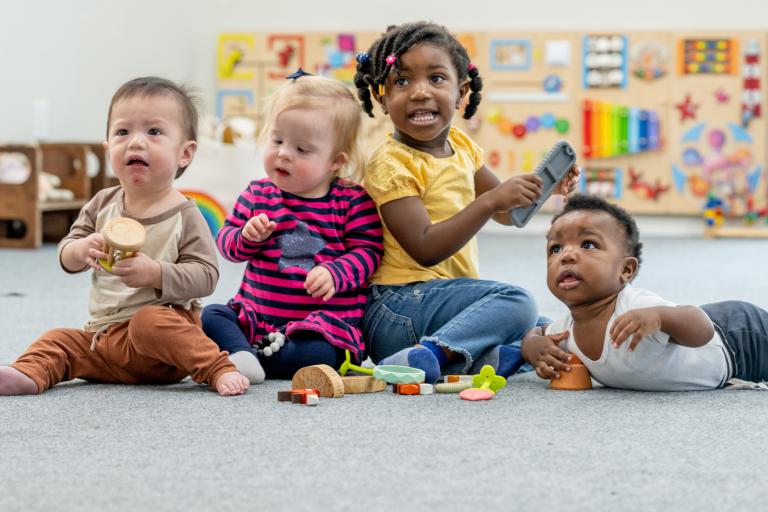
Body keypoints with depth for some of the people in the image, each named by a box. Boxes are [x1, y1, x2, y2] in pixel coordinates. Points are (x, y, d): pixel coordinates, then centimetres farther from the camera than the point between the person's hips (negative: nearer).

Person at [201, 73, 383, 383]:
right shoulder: (257, 194, 7)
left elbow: (367, 251, -7)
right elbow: (227, 242, 9)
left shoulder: (352, 202, -3)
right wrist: (248, 237, -14)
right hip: (256, 315, 4)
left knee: (320, 353, -35)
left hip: (324, 320, -4)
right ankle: (242, 357, -39)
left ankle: (244, 359, -24)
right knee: (210, 316, -15)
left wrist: (334, 274, -24)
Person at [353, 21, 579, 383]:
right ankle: (430, 355, -35)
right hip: (400, 307, -9)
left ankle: (486, 357, -14)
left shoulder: (460, 145, 9)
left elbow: (507, 213, 20)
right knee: (515, 301, -24)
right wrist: (490, 201, -30)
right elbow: (425, 250, -24)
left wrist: (541, 185, -2)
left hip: (448, 295, 9)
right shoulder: (392, 164, -15)